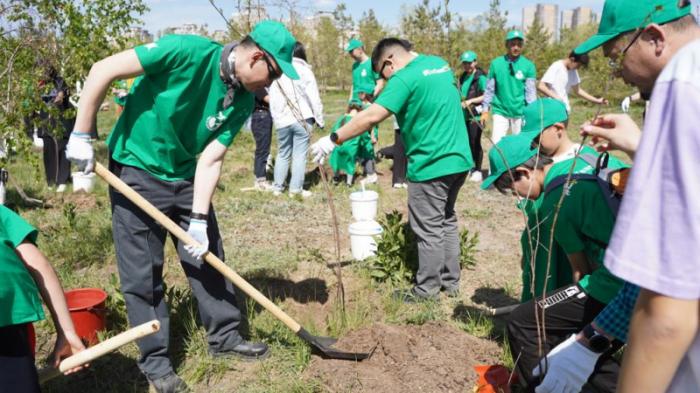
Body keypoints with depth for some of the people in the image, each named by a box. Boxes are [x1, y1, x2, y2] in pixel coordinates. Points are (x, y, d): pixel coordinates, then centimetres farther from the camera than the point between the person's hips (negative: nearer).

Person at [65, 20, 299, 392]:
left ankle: (224, 336, 29)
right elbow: (103, 70, -22)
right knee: (142, 275, 2)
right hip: (137, 173, -5)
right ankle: (154, 359, 18)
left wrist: (199, 219, -15)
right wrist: (81, 135, -18)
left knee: (208, 257, 11)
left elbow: (209, 160, -7)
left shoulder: (242, 102, -7)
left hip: (187, 178, 6)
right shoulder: (189, 51, -25)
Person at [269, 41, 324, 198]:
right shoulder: (304, 70, -4)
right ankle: (296, 188, 1)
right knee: (300, 154, 0)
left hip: (282, 120, 4)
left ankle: (277, 187, 18)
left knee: (283, 154, 14)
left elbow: (272, 99, 12)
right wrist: (319, 119, 1)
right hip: (302, 119, -4)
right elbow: (314, 98, -5)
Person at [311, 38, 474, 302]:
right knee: (447, 221, 19)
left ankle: (427, 289, 16)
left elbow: (372, 117, -24)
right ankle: (451, 282, 29)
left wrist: (333, 139, -19)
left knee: (428, 229, 4)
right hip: (458, 158, 9)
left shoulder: (405, 78, -15)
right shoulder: (440, 64, 12)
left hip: (432, 164, -9)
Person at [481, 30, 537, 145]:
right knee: (496, 143, -1)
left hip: (520, 112, 0)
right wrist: (485, 110, 3)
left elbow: (531, 92, -4)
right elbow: (489, 89, 3)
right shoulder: (496, 63, -2)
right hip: (500, 111, 0)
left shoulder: (528, 65, -5)